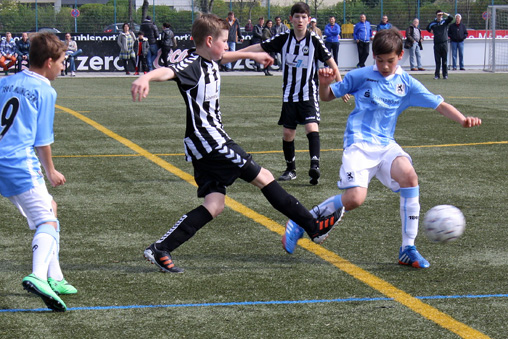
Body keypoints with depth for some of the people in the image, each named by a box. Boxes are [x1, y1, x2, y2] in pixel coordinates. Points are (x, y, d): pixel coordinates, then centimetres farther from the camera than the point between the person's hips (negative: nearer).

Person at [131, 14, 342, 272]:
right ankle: (313, 227, 8)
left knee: (214, 205, 1)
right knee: (263, 177, -1)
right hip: (211, 142, -10)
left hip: (208, 148, 10)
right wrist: (145, 78, -59)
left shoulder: (210, 61, 13)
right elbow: (167, 72, -37)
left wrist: (252, 55, 52)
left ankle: (160, 250, -6)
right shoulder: (192, 65, -16)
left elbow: (226, 57, 37)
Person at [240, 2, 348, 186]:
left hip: (309, 94, -3)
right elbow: (260, 47, 3)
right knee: (287, 132, 6)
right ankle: (290, 169, 21)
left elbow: (330, 61, -1)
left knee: (312, 128, -21)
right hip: (289, 94, 3)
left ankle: (315, 165, -29)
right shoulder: (284, 38, -1)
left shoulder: (314, 40, -7)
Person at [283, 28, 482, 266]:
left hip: (385, 145, 3)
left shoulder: (406, 84, 7)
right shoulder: (361, 76, 2)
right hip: (358, 143, -3)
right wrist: (324, 83, -13)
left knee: (409, 176, -26)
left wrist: (462, 120, -13)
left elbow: (439, 104, 4)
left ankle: (408, 249, -15)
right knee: (355, 199, -22)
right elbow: (327, 97, 10)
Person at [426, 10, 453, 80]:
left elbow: (451, 18, -10)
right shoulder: (433, 23, 9)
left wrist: (444, 14, -13)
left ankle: (445, 75, 6)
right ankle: (436, 75, 3)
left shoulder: (445, 22, 6)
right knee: (437, 61, 1)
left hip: (444, 43, -1)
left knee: (445, 61, 1)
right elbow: (428, 28, 26)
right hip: (436, 44, 1)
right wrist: (431, 31, 14)